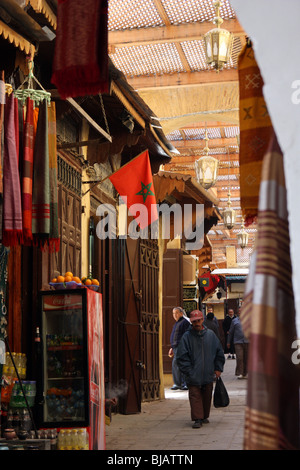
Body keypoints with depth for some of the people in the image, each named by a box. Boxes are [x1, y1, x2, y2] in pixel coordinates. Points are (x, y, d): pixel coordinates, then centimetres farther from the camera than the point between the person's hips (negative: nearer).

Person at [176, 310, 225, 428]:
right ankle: (197, 419, -5)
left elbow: (219, 352, 13)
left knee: (207, 396, 11)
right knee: (195, 396, -7)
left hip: (208, 374, 3)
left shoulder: (210, 334, 4)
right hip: (194, 376, -3)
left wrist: (218, 368, 9)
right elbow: (182, 356, -3)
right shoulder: (187, 336, -4)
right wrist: (188, 371, -9)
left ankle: (205, 416, 26)